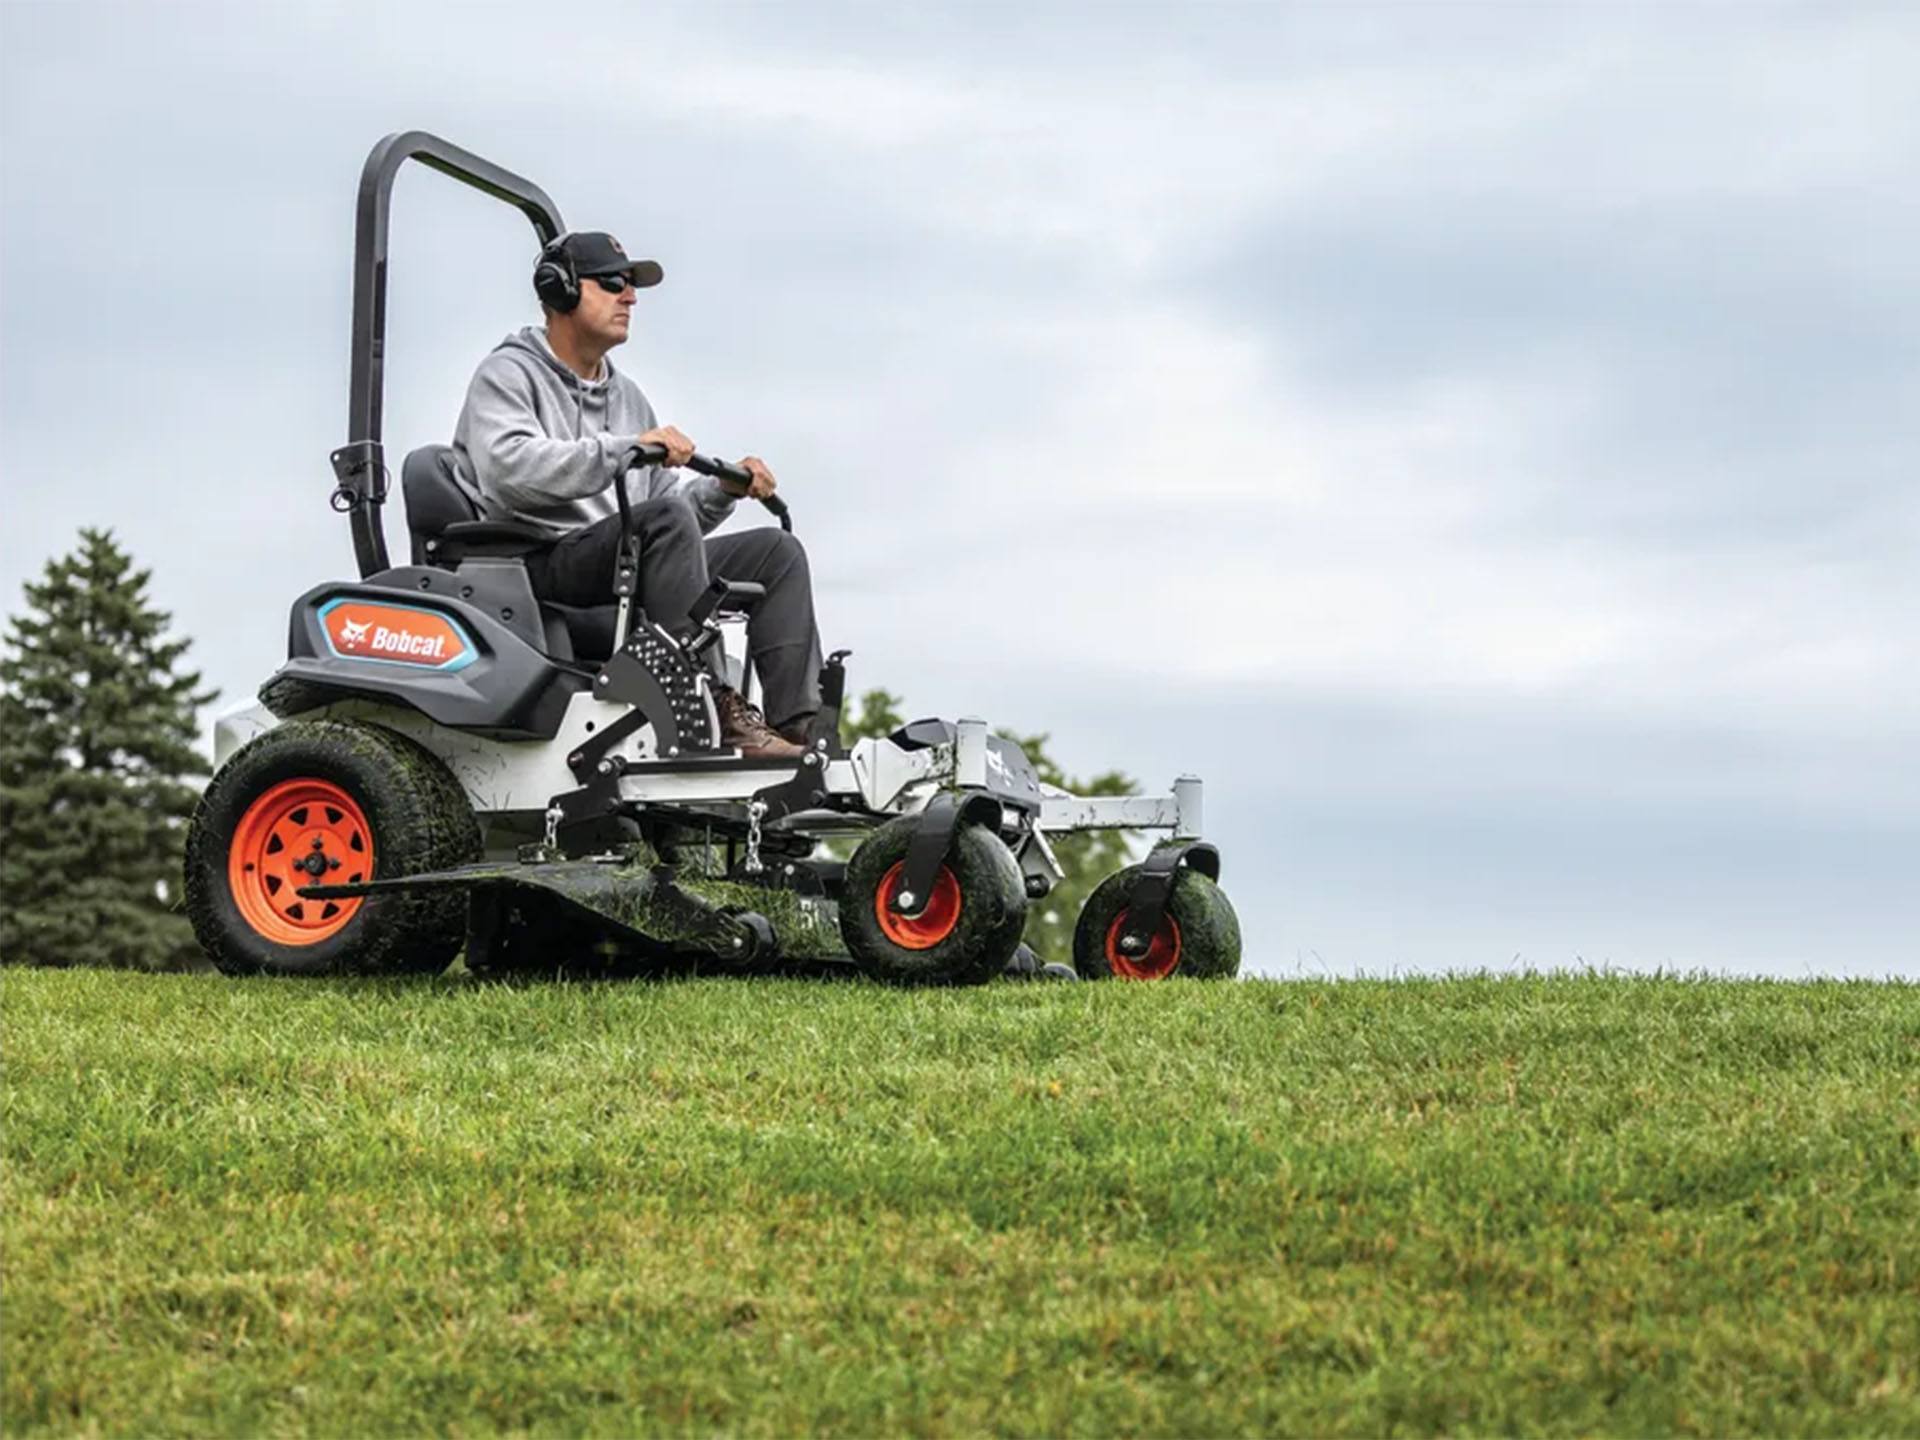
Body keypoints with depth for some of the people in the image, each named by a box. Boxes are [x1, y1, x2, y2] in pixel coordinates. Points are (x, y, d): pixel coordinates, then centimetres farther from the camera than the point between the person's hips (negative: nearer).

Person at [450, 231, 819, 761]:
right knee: (665, 518, -34)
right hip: (541, 568, -8)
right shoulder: (508, 374, 1)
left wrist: (724, 488, 2)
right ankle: (715, 710, -37)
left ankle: (796, 722, -20)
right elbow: (509, 469, -20)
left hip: (633, 564, 8)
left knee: (776, 549, -5)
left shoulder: (627, 396, 27)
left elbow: (672, 495, 24)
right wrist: (625, 449, -26)